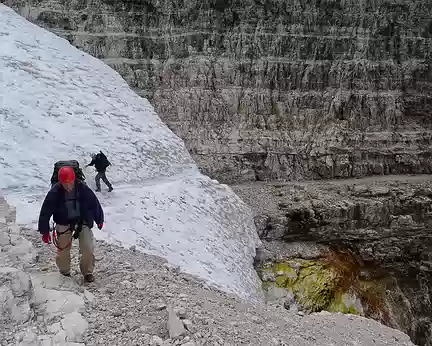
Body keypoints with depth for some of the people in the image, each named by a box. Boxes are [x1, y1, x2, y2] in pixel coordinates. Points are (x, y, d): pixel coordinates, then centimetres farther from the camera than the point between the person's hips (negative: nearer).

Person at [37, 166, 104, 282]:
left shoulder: (84, 189, -16)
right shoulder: (54, 193, -18)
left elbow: (95, 204, -1)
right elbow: (45, 212, -10)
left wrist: (99, 220, 10)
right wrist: (45, 232, -7)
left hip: (83, 222, 0)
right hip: (64, 224, 0)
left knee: (88, 249, -6)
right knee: (63, 251, 6)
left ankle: (87, 272, 18)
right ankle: (64, 273, 33)